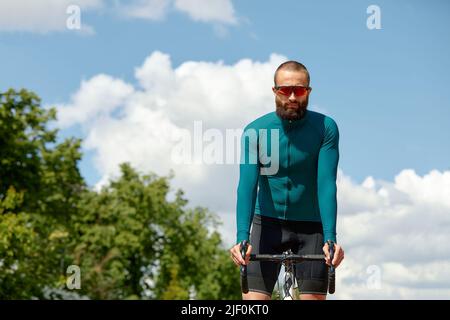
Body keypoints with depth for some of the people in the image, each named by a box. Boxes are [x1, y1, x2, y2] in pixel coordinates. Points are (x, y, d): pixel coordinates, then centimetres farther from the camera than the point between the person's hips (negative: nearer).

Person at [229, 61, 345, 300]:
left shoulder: (325, 128, -10)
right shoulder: (255, 131, -9)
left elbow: (326, 183, -17)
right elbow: (247, 184, -18)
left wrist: (330, 238, -28)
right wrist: (242, 238, -30)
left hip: (311, 226, 0)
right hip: (268, 223, 0)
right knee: (253, 302, -9)